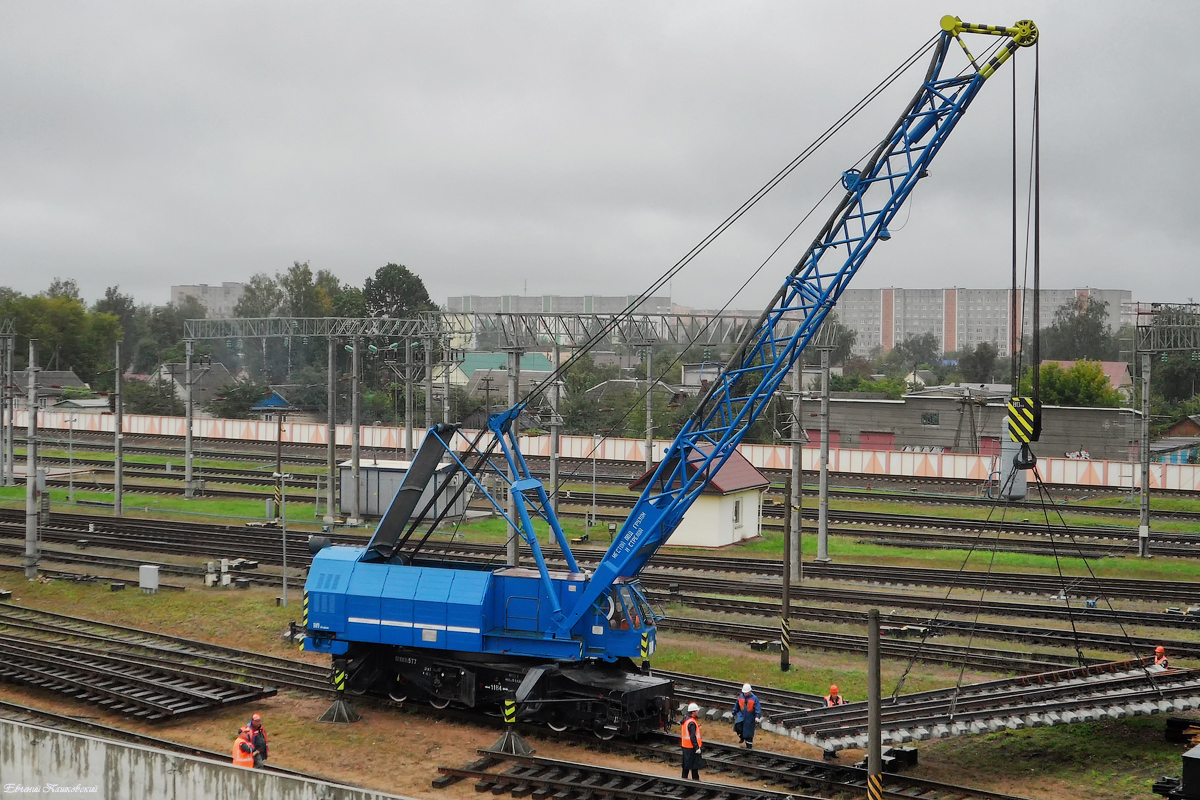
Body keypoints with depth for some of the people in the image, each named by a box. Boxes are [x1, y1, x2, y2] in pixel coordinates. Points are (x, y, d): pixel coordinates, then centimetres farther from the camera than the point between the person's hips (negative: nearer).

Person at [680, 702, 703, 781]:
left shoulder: (685, 719, 8)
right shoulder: (692, 723, -22)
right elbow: (693, 737, -25)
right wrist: (697, 748, -21)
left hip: (685, 745, 10)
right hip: (691, 747, -10)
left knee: (686, 762, 17)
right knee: (695, 763, -1)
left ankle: (684, 777, 24)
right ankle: (695, 778, 4)